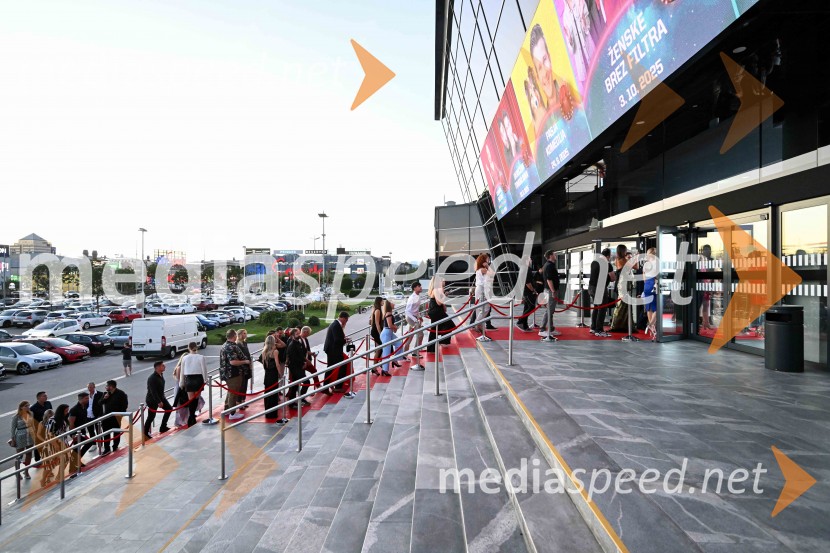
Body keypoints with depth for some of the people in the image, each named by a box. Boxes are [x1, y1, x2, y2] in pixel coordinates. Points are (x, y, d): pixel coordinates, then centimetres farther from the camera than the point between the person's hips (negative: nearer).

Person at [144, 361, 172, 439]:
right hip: (152, 400, -9)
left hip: (161, 397, 9)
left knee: (169, 408, 11)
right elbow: (153, 391, -27)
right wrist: (158, 402, -26)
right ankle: (146, 432, 20)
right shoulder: (152, 378, -26)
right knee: (151, 416, 1)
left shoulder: (161, 375, 0)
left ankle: (163, 427, 22)